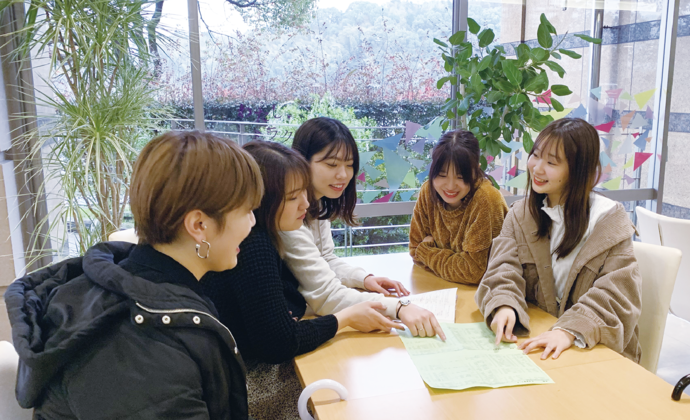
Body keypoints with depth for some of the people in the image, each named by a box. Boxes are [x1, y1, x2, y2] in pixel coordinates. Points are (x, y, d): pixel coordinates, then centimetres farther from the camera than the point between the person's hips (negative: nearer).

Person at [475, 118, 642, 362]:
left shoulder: (610, 220, -5)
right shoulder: (520, 215, 6)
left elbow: (616, 295, -13)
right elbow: (504, 269, -7)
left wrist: (570, 330, -29)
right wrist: (503, 305, -29)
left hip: (598, 349, -3)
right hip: (536, 340, 3)